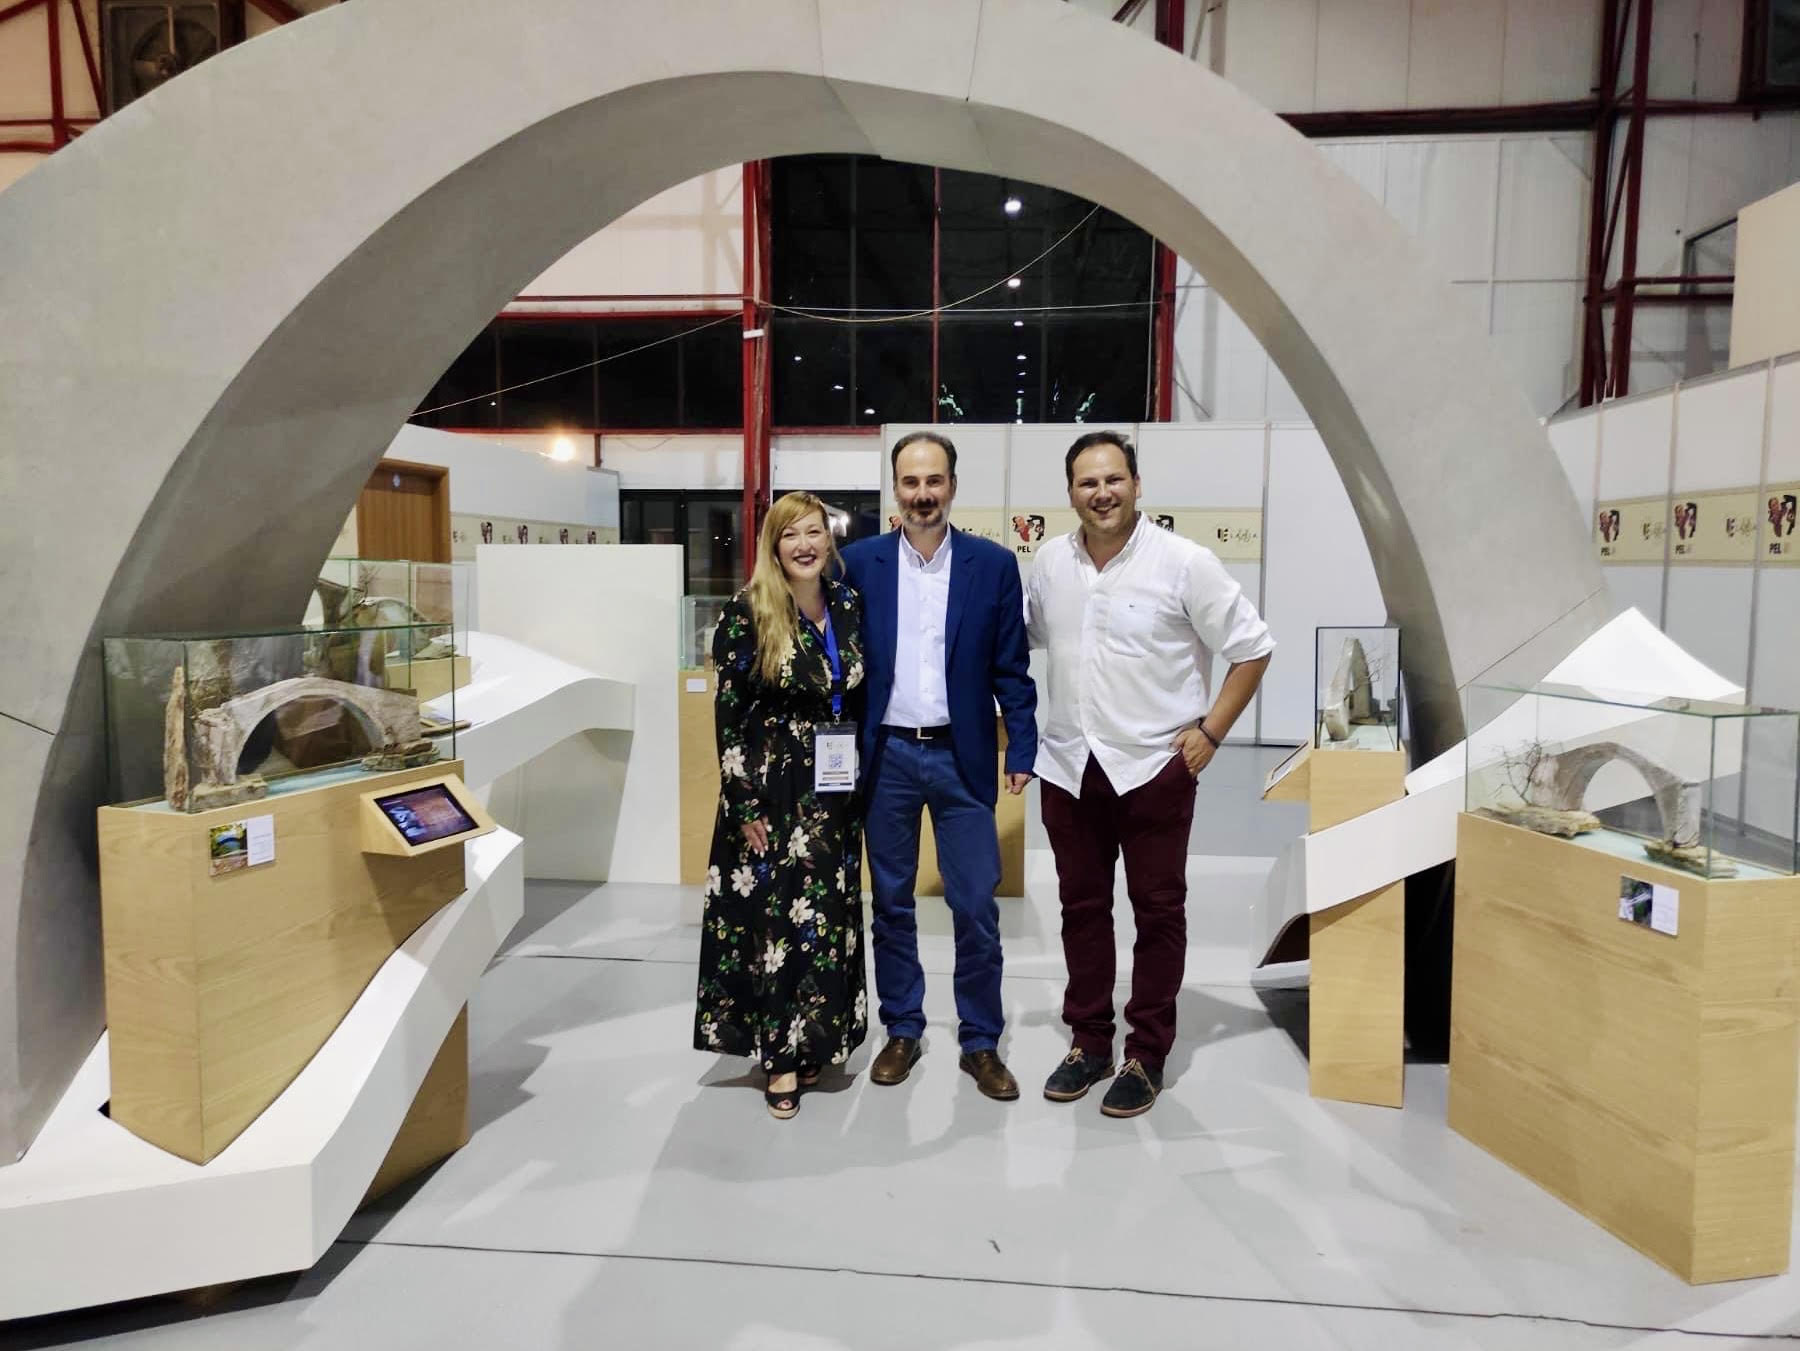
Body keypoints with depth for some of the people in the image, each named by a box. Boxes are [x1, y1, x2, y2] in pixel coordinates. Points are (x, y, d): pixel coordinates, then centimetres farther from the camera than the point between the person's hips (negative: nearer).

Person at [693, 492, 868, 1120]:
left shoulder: (849, 606, 4)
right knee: (772, 916, 3)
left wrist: (863, 781, 10)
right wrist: (744, 805, -12)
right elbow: (729, 713, -9)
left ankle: (811, 1041, 29)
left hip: (835, 792, 5)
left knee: (827, 917, 11)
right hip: (770, 793, -4)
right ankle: (779, 1054, 17)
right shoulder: (747, 613, -9)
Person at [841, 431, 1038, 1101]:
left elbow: (1012, 668, 1)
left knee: (977, 907, 4)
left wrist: (1022, 750, -5)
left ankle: (981, 1042, 21)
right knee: (891, 903, 12)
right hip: (887, 756, 1)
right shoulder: (859, 562, 1)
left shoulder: (993, 564, 0)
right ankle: (902, 1030, 29)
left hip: (962, 757, -1)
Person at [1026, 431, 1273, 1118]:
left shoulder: (1183, 562, -9)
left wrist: (1210, 731, -7)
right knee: (1081, 907, 13)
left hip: (1153, 767, -4)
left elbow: (1253, 647, -4)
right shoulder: (1050, 561, 3)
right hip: (1068, 767, 4)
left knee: (1158, 911, 7)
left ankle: (1147, 1054, 21)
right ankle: (1089, 1041, 29)